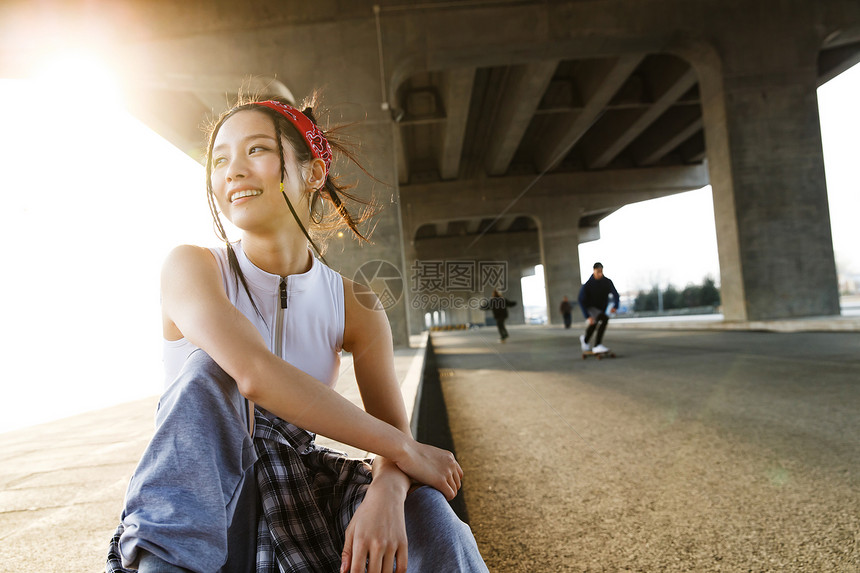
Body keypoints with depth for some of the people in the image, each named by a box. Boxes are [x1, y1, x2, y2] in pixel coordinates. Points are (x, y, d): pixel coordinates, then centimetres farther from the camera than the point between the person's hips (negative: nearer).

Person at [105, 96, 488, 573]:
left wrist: (386, 491, -34)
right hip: (197, 500, 0)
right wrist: (406, 450, -28)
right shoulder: (189, 267, -13)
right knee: (207, 370, -29)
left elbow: (394, 432, -8)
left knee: (425, 512, -28)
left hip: (299, 491, 1)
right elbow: (256, 374, -31)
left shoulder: (355, 307, -5)